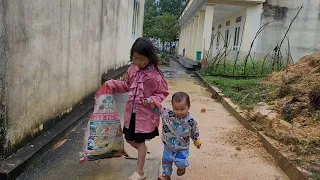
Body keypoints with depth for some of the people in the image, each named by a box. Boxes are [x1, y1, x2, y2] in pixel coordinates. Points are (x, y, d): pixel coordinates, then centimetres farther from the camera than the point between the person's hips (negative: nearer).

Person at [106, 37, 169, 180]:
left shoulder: (155, 75, -20)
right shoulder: (132, 69, -1)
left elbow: (163, 93, -10)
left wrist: (152, 100, -26)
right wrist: (111, 85, 4)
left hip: (145, 113, -6)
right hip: (132, 111, 6)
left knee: (140, 141, 5)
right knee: (130, 138, 17)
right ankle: (142, 152, 48)